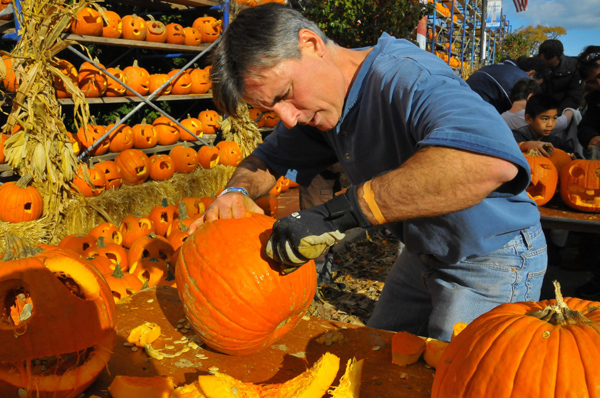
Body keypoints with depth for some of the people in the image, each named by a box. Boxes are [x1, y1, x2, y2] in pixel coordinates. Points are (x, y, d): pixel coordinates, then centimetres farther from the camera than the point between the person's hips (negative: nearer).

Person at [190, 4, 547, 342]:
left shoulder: (408, 77, -32)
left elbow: (491, 160, -51)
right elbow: (268, 157, 12)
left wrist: (341, 211, -50)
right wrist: (237, 192, -13)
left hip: (495, 259, -8)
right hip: (424, 254, 8)